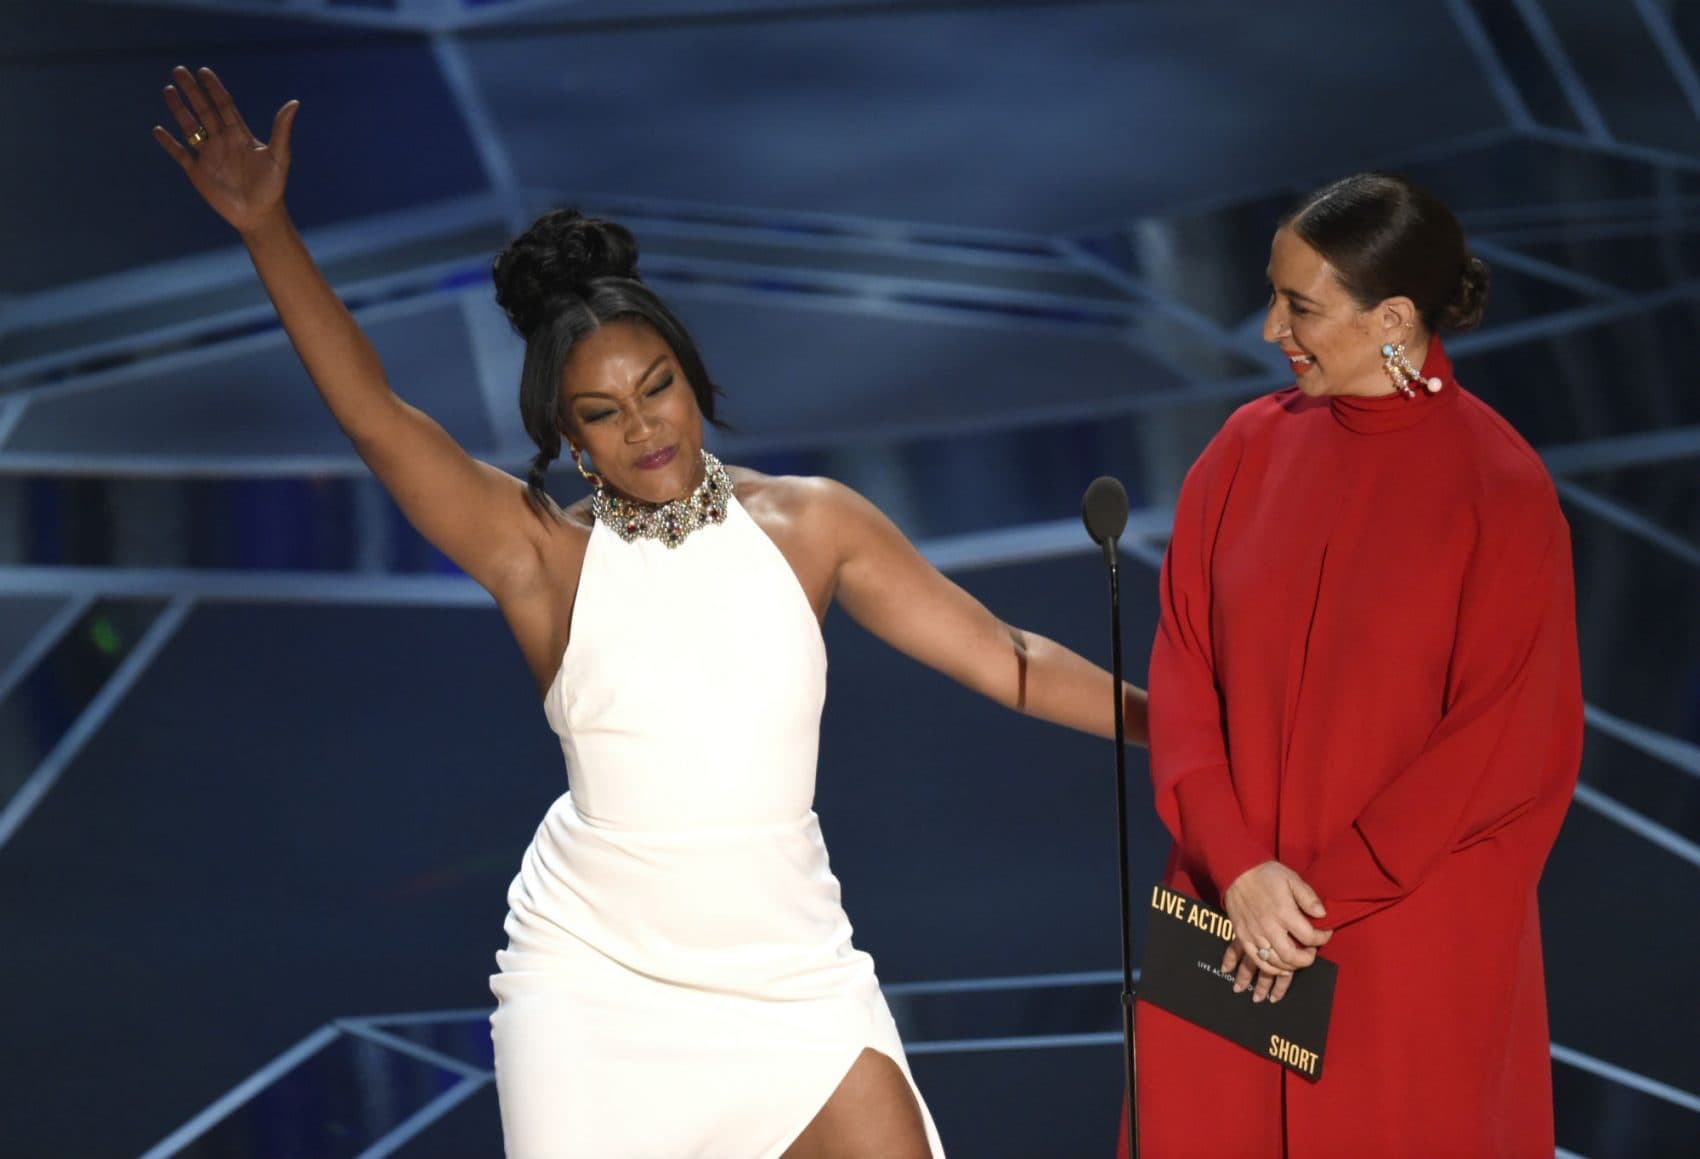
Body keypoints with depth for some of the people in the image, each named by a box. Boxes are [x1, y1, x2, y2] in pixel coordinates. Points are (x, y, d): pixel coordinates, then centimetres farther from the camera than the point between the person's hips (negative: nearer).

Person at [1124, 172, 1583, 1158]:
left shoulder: (1500, 489, -12)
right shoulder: (1252, 448, 0)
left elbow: (1509, 746, -11)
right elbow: (1183, 669, 2)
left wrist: (1327, 894, -12)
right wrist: (1237, 866, -11)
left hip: (1414, 936, -4)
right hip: (1235, 908, 4)